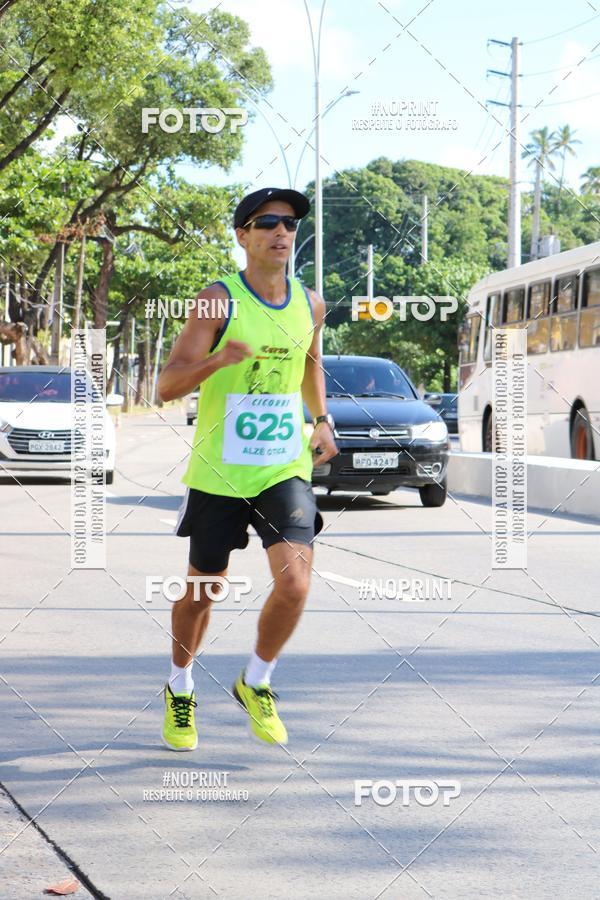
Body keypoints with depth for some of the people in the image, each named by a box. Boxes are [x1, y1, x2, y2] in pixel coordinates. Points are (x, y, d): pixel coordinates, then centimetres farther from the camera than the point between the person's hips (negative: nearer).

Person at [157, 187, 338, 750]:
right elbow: (167, 386, -17)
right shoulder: (219, 301, -10)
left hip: (286, 470, 3)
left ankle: (255, 683, 11)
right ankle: (180, 689, 37)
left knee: (294, 584, -16)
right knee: (202, 591, 10)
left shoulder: (310, 305, 4)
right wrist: (217, 359, -34)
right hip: (218, 473, -2)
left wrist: (322, 420, 17)